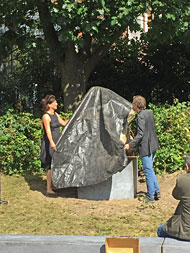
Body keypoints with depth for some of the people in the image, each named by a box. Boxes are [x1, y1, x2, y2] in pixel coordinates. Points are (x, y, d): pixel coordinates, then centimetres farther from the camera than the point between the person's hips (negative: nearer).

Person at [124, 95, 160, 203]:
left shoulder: (141, 116, -18)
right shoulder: (149, 113, 8)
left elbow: (140, 134, -22)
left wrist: (130, 144, -16)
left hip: (146, 147, -9)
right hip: (153, 145, 9)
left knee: (148, 171, 1)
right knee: (150, 169, 20)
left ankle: (150, 196, 9)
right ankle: (157, 191, 24)